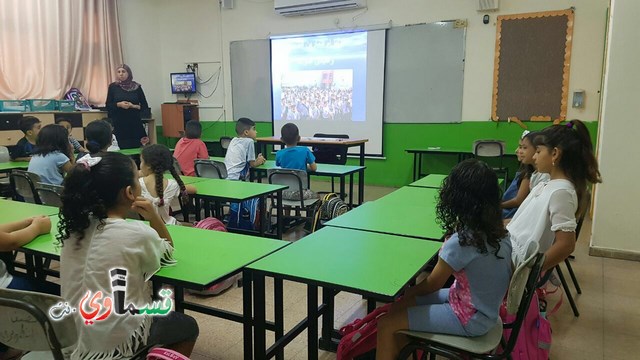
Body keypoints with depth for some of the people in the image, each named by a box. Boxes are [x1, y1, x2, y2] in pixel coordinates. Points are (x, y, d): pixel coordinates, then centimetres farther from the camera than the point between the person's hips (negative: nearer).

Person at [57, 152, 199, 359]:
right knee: (188, 327, 21)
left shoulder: (75, 226, -5)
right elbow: (168, 255, -1)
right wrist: (154, 217, -10)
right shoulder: (139, 234, -22)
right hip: (118, 341, -6)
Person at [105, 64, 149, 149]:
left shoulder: (137, 87, 4)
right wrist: (119, 104, -12)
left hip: (135, 124, 0)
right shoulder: (113, 87, 5)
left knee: (136, 147, -6)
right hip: (119, 125, 0)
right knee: (121, 149, -7)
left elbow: (145, 106, 6)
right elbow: (108, 106, 5)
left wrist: (134, 106, -12)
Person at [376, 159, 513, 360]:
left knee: (386, 325, -5)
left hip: (470, 319, -8)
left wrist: (405, 292, 2)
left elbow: (432, 285, -12)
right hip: (485, 308, 8)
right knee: (400, 305, 14)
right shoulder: (498, 231, -6)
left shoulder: (461, 241, -29)